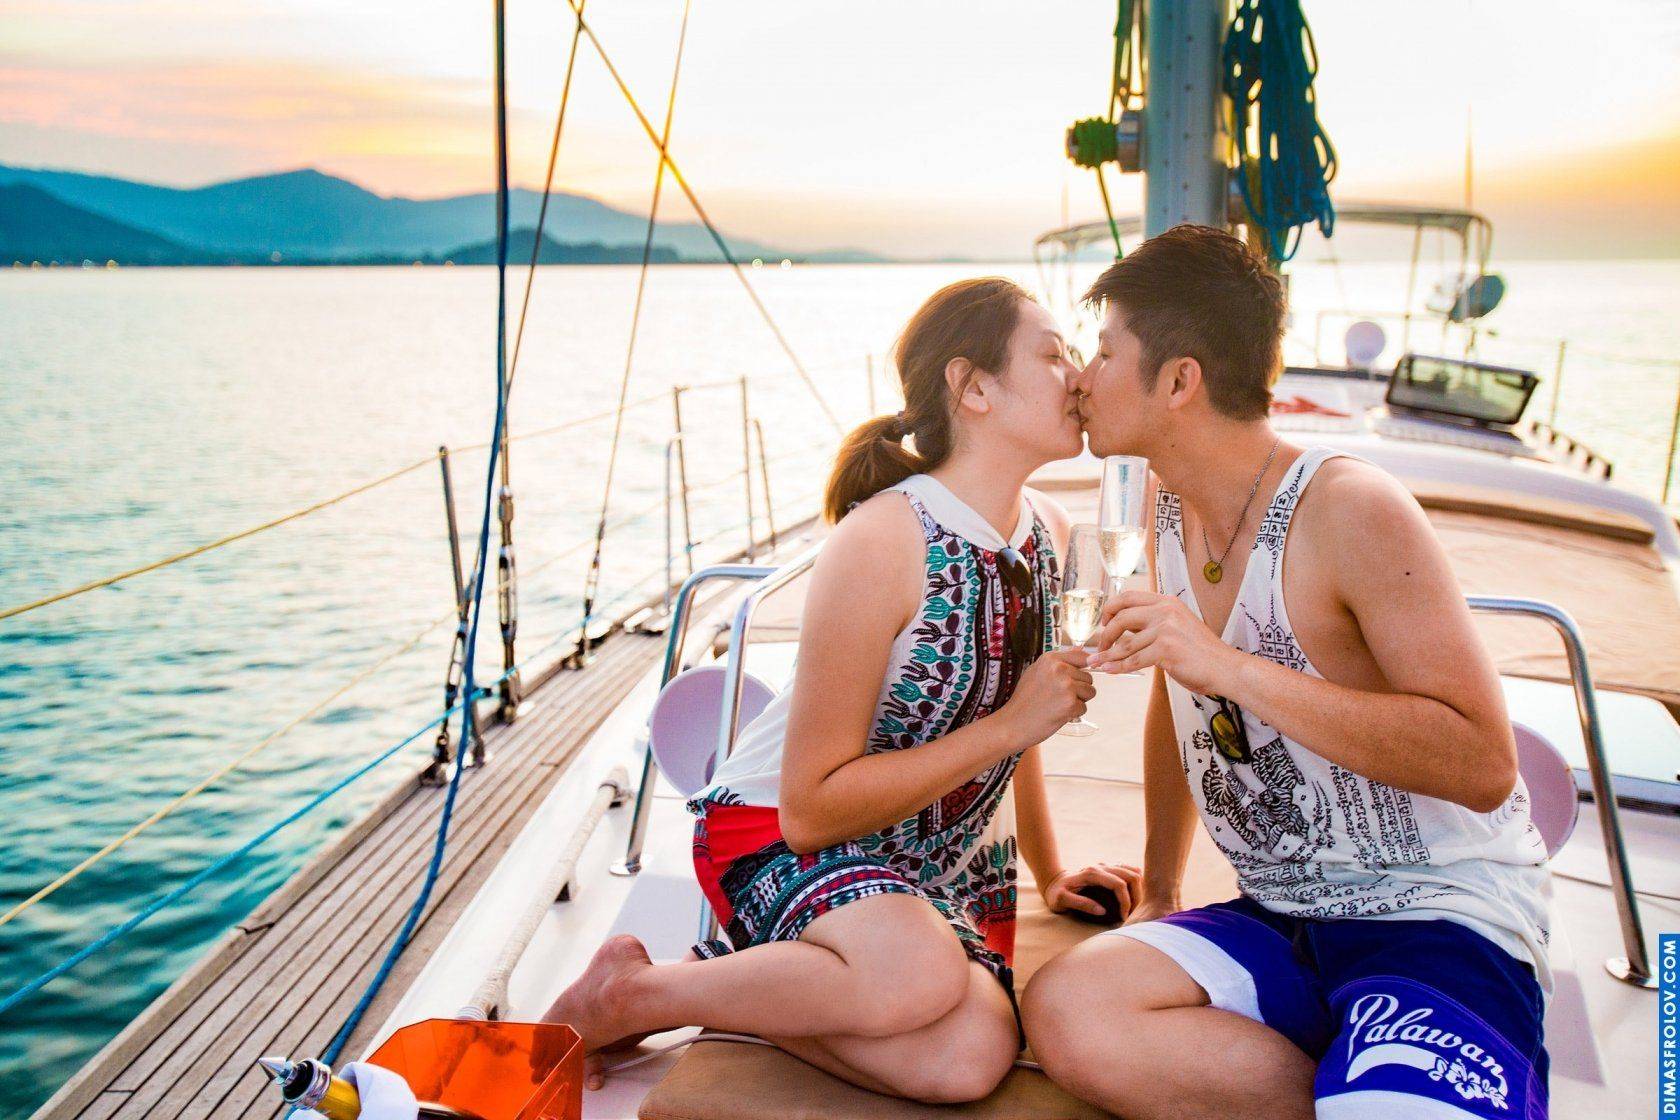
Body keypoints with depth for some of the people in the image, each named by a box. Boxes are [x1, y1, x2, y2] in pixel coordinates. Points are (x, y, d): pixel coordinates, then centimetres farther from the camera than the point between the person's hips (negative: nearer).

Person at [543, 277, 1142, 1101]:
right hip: (777, 834, -7)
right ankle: (621, 994, -12)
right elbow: (812, 806, -23)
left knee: (970, 1057, -24)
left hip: (942, 855, 7)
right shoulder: (884, 543, -23)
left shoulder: (1046, 532, 2)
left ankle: (730, 976, 2)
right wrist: (1011, 726, -23)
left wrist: (1048, 872, 21)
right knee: (923, 977, -39)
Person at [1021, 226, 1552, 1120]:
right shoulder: (1171, 509, 6)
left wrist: (1233, 668, -27)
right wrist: (1158, 894, 25)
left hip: (1442, 914, -7)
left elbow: (1483, 765, -21)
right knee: (1063, 1012, -20)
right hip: (1283, 921, 7)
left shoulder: (1351, 511, -16)